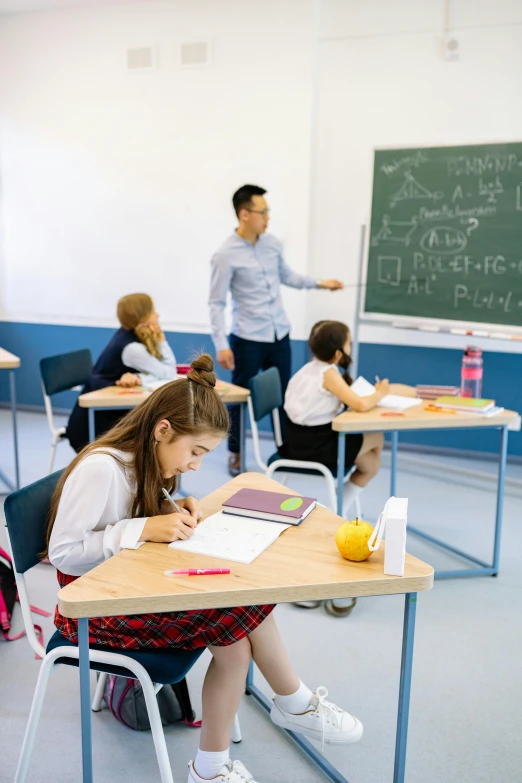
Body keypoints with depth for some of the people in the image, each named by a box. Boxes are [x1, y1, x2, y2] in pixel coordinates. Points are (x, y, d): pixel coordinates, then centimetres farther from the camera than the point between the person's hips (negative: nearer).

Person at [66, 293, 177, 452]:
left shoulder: (127, 334, 2)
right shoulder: (132, 348, -24)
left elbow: (161, 371, -2)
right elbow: (169, 374, -15)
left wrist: (138, 378, -22)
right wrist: (161, 339, -15)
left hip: (104, 414, 8)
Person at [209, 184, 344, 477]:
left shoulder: (273, 243, 3)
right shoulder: (226, 255, -14)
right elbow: (217, 303, -12)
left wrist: (319, 283, 14)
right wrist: (221, 344, -17)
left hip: (280, 335, 5)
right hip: (248, 340, -5)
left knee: (283, 395, 13)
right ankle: (235, 454, 25)